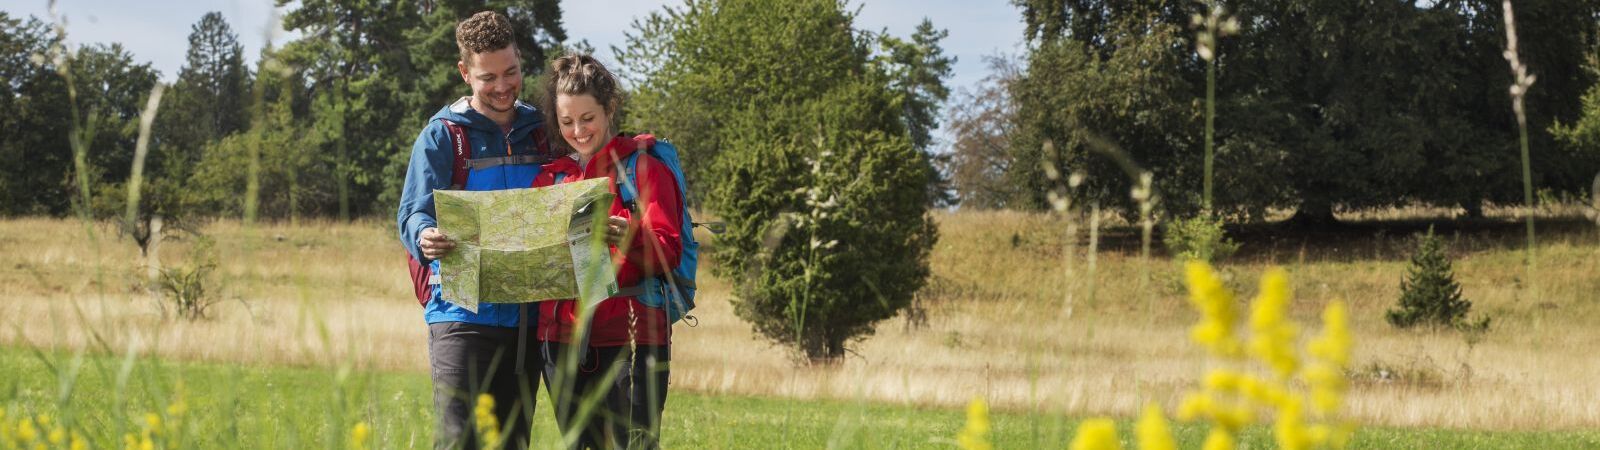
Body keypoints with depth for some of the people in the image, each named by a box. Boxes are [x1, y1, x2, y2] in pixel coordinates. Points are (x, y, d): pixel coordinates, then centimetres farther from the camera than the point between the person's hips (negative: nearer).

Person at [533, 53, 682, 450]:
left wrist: (628, 240, -28)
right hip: (564, 339, 5)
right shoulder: (550, 177, 16)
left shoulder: (643, 169, 2)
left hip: (629, 340, -5)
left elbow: (667, 252, -8)